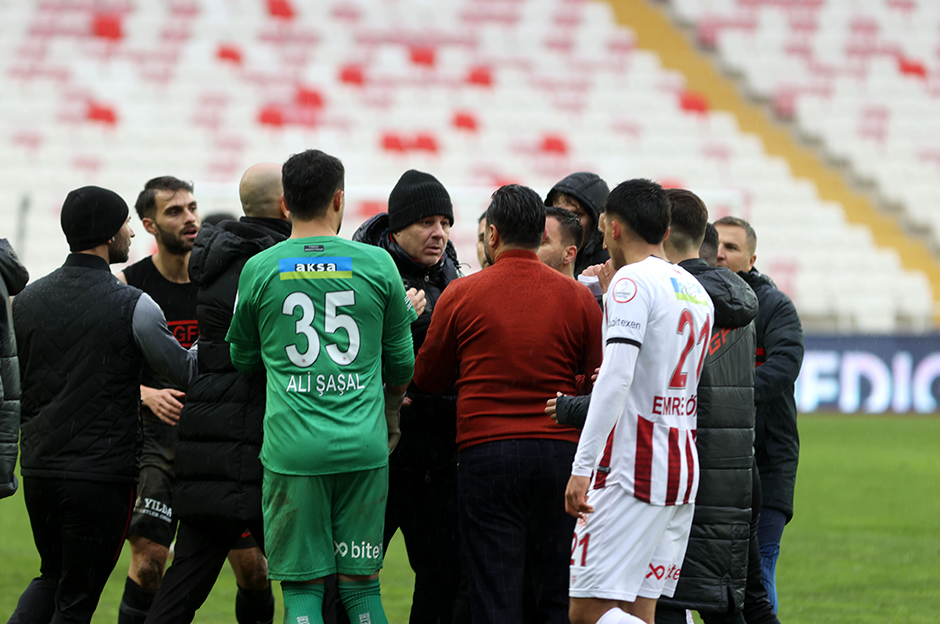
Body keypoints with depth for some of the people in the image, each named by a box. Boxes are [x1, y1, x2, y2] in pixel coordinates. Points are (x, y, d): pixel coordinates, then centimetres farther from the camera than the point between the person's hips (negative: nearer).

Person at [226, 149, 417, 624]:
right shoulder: (376, 264, 3)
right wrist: (390, 417, 35)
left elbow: (243, 359, 17)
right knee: (361, 584, 8)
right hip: (363, 444, 1)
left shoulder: (259, 270, 2)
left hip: (290, 446, -1)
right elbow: (401, 361, 15)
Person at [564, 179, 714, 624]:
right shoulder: (696, 291, 17)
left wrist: (582, 467, -22)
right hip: (682, 470, 8)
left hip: (632, 470, -8)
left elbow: (616, 376, -20)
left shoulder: (632, 282, -9)